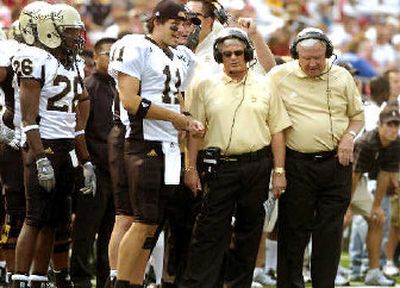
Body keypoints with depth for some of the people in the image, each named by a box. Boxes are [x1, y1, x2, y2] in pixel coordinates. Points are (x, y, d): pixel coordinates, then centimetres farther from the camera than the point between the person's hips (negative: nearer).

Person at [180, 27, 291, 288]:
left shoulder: (264, 87, 8)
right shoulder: (206, 86, 6)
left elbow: (277, 132, 7)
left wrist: (279, 171, 1)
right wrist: (191, 168, -1)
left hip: (257, 167, 2)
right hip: (220, 166, -2)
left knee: (249, 232, 7)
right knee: (210, 232, -7)